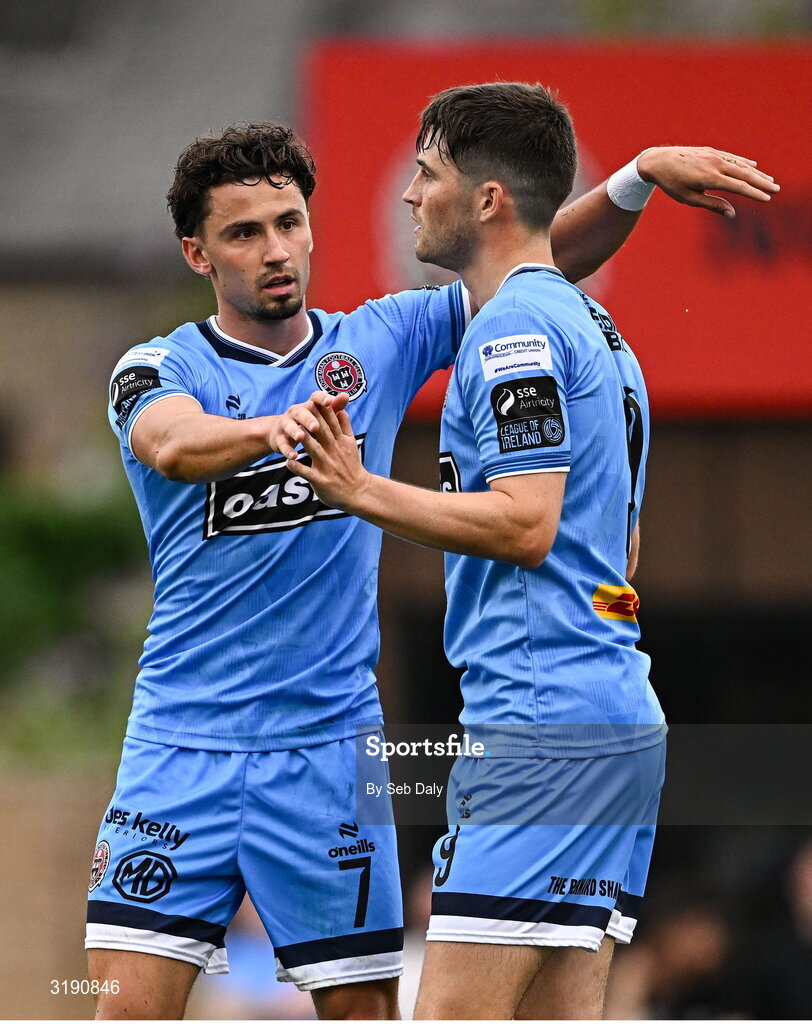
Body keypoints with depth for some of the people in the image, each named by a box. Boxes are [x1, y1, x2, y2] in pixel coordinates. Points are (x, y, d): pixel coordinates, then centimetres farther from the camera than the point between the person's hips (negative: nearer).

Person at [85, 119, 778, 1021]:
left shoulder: (378, 342, 7)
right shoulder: (158, 369, -2)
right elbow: (174, 445, -26)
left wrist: (642, 175, -12)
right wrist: (274, 428, -47)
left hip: (328, 740, 2)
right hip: (183, 737, -2)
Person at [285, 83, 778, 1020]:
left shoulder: (516, 328, -10)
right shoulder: (592, 328, 22)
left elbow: (525, 524, -19)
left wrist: (363, 493, -15)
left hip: (538, 723, -10)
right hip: (621, 720, 10)